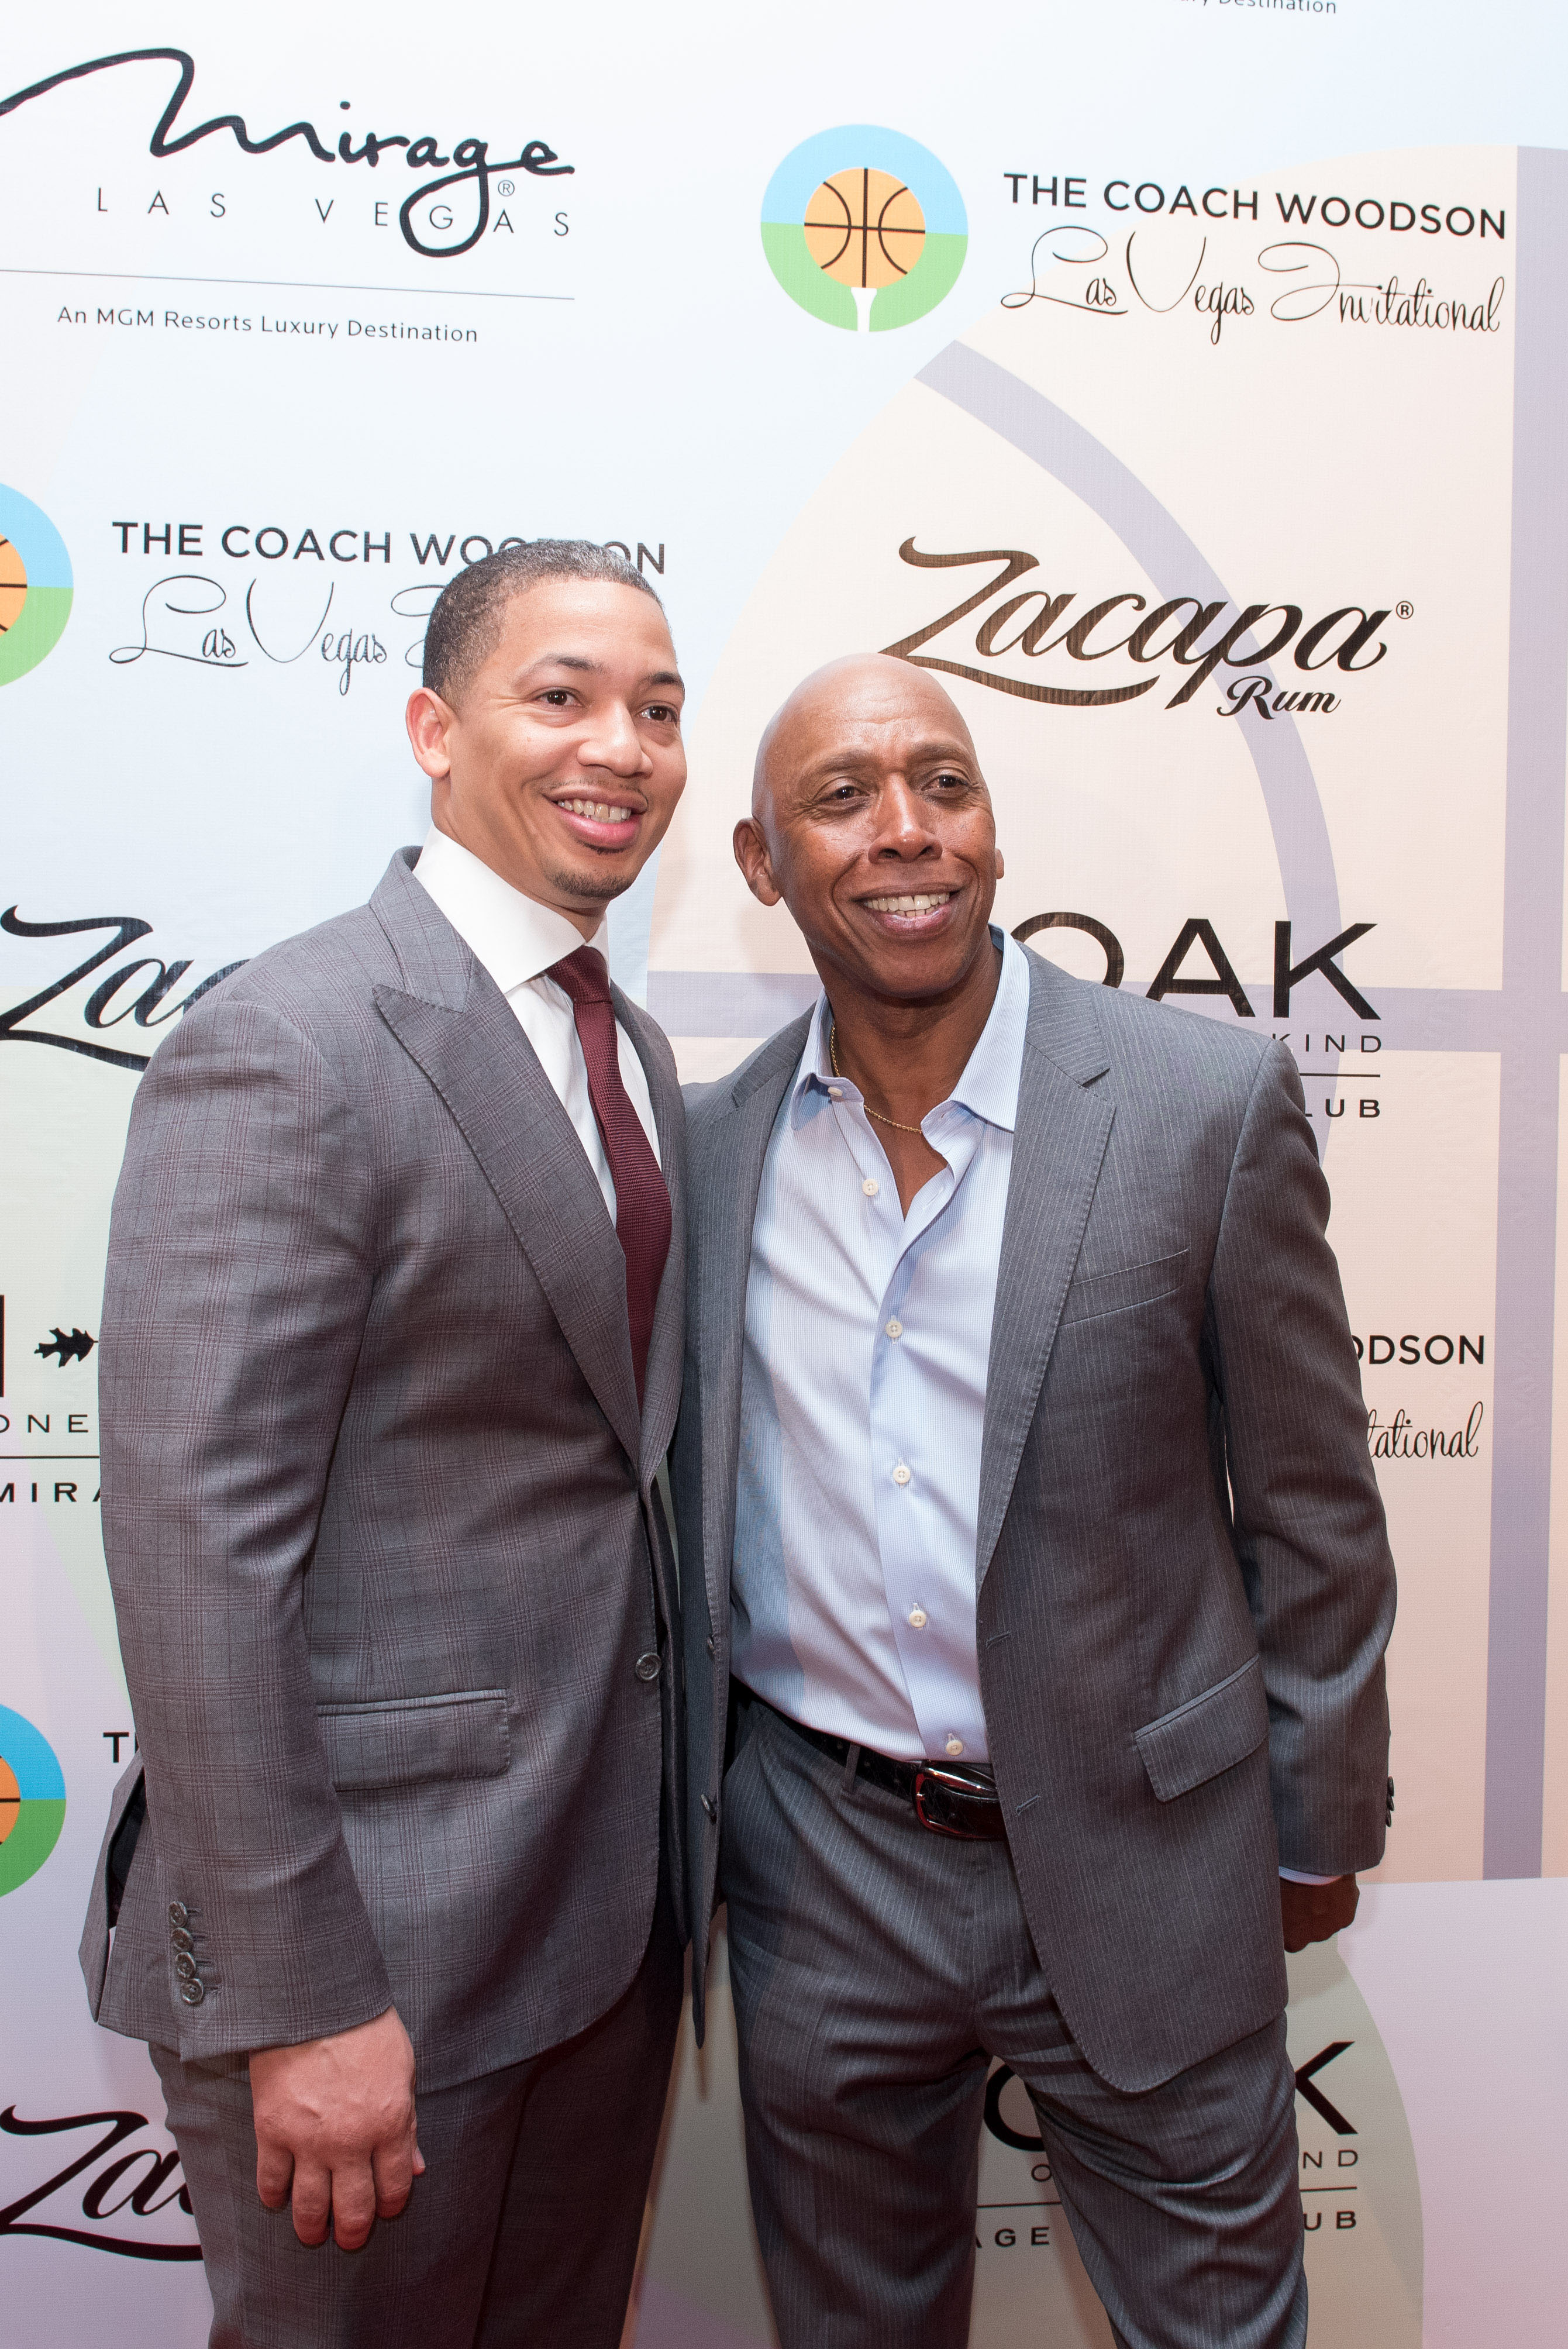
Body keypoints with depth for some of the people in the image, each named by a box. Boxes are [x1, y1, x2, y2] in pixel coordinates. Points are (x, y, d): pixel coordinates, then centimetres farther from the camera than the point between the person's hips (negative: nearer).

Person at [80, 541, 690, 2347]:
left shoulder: (633, 1052, 8)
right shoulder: (282, 1050, -19)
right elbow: (194, 1547, -21)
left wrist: (664, 1833, 13)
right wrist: (302, 1997, -19)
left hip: (613, 1892, 8)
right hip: (375, 1918, -7)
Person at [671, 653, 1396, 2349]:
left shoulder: (1209, 1104, -12)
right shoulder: (711, 1143, -3)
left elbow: (1310, 1509, -5)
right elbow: (688, 1495, 6)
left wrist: (1319, 1829, 2)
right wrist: (680, 1823, 10)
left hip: (1131, 1860, -2)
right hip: (817, 1871, 3)